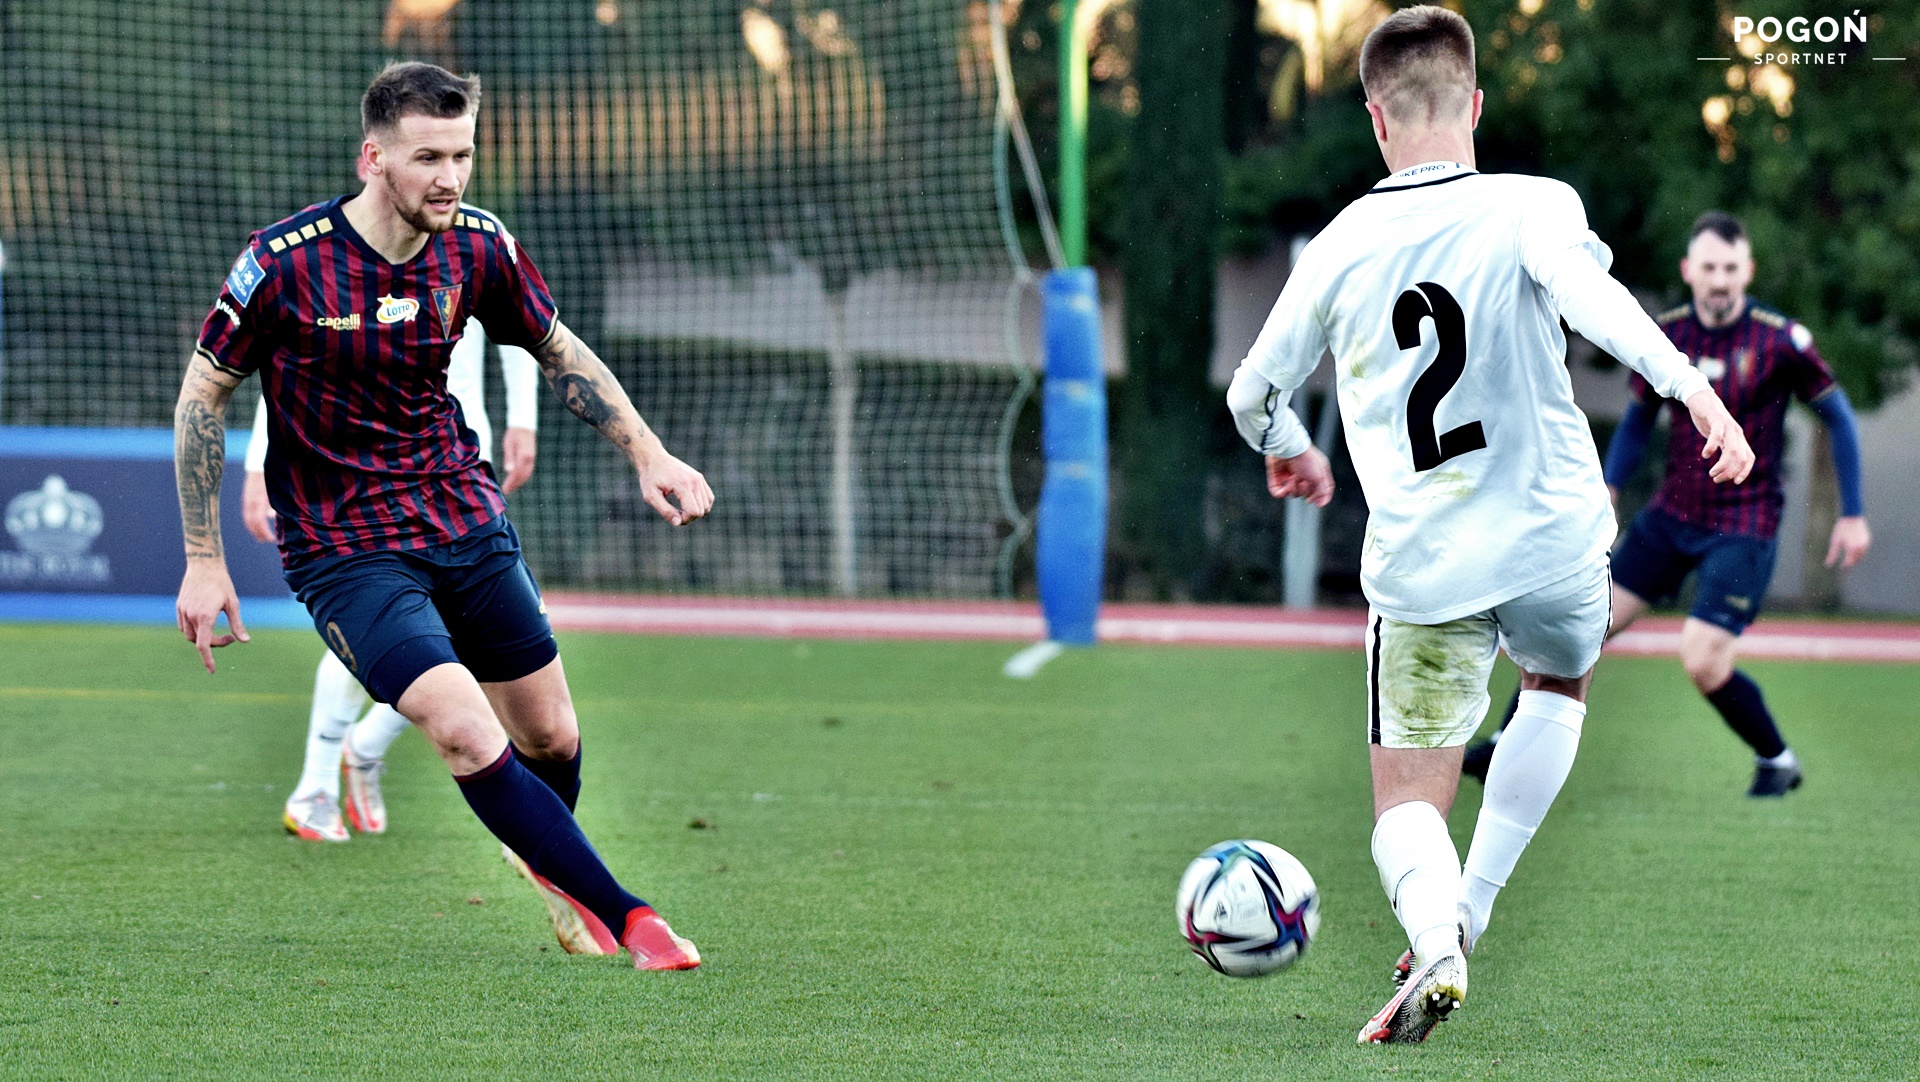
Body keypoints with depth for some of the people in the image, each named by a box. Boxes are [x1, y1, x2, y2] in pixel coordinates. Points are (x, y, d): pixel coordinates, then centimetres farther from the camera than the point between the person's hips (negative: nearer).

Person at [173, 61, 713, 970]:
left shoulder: (478, 247, -5)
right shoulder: (283, 263, -17)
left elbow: (557, 351, 14)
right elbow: (203, 392, -5)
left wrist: (646, 453, 6)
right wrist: (205, 561, -6)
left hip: (465, 518, 5)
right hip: (343, 546, -5)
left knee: (549, 739, 8)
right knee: (468, 734, -21)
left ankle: (553, 872, 41)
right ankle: (624, 917, -14)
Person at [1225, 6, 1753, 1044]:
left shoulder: (1339, 247, 5)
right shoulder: (1529, 207, -4)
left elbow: (1250, 393, 15)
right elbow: (1581, 287, -26)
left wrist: (1287, 452, 38)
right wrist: (1689, 383, -36)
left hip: (1421, 564, 0)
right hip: (1554, 534, 0)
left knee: (1407, 802, 6)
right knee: (1558, 686, 32)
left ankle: (1436, 941, -27)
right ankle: (1471, 908, 20)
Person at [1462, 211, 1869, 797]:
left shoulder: (1782, 341, -13)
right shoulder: (1666, 335, -1)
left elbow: (1839, 417, -2)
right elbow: (1637, 420, 13)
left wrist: (1853, 515, -4)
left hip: (1744, 528, -5)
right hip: (1672, 514, 5)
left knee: (1703, 663, -15)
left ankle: (1778, 760, 11)